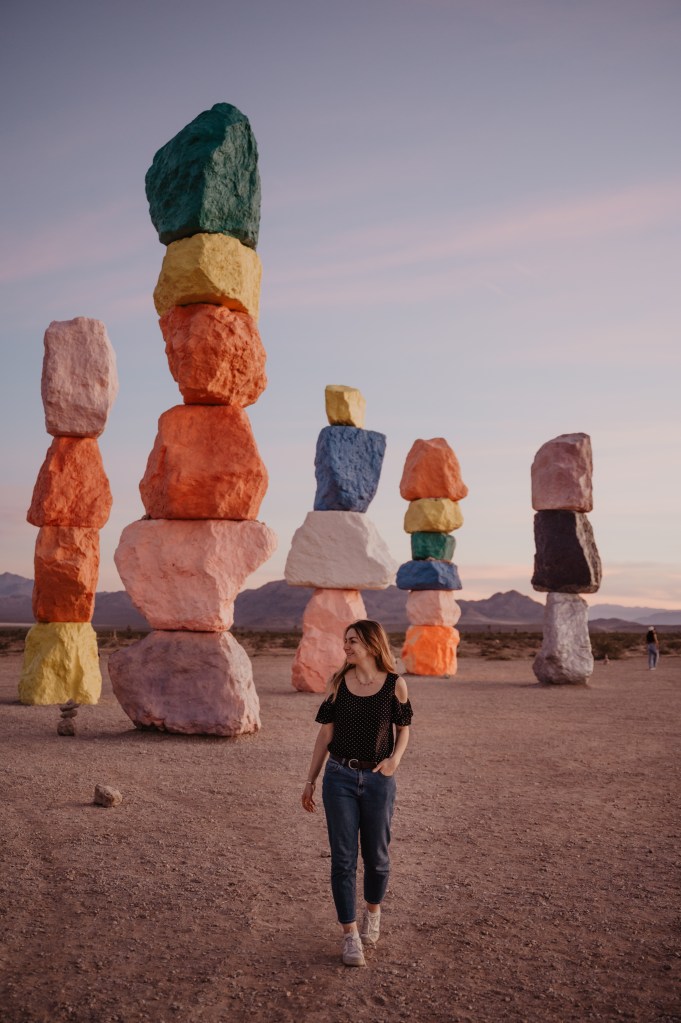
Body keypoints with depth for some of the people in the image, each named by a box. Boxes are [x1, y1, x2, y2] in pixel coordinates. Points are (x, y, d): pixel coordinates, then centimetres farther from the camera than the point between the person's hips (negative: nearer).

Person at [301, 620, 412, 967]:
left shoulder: (395, 684, -4)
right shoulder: (337, 682, 0)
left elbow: (403, 729, 7)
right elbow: (326, 733, 5)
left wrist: (395, 758, -13)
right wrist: (310, 780, 6)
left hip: (378, 779, -1)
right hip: (339, 777, 1)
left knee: (375, 855, 12)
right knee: (343, 858, 1)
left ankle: (372, 912, 40)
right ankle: (350, 935, 12)